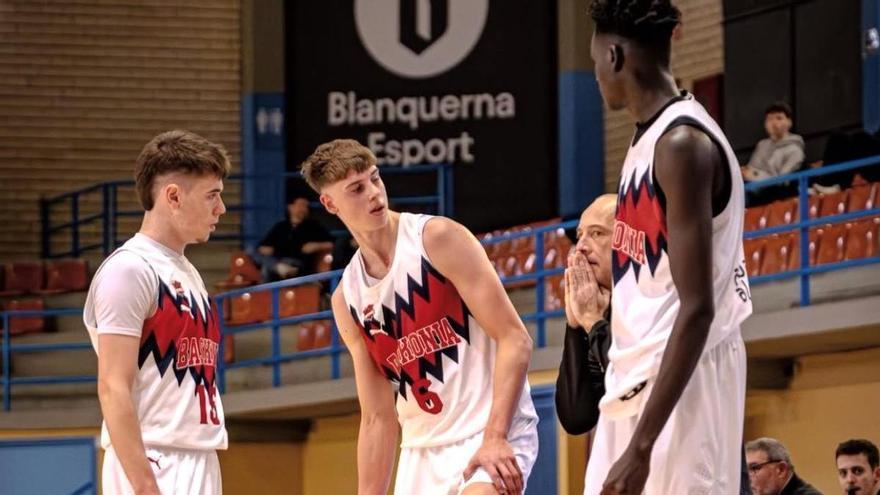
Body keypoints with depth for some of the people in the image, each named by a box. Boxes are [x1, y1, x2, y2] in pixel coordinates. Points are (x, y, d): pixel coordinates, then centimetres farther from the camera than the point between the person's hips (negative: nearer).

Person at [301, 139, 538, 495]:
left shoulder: (437, 238, -8)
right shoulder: (346, 300, 9)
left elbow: (515, 339, -13)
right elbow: (378, 418, 13)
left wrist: (495, 438, -23)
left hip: (492, 432, -7)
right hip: (422, 450, 7)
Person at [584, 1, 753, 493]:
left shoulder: (682, 144, -17)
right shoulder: (650, 139, 13)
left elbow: (697, 309, -22)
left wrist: (641, 447, -25)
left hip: (680, 389, -10)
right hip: (637, 385, 10)